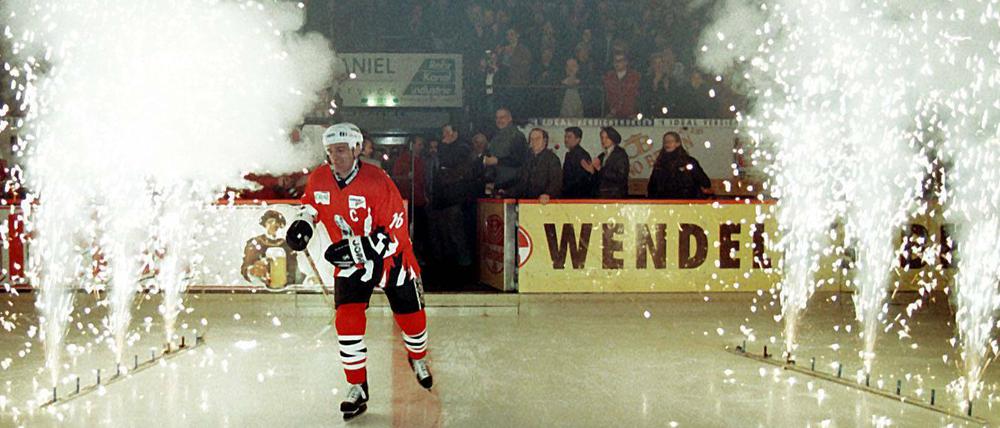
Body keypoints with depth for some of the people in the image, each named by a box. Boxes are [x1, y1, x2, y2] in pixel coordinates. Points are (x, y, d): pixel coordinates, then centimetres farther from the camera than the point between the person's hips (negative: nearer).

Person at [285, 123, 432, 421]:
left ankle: (418, 358, 45)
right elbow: (311, 203, 14)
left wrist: (354, 247, -37)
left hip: (391, 258, -2)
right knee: (348, 320, -14)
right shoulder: (318, 179, -10)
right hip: (349, 262, 3)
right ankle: (357, 388, 0)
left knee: (412, 318, 10)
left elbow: (393, 233, -28)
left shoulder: (377, 182, -27)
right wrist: (303, 222, -8)